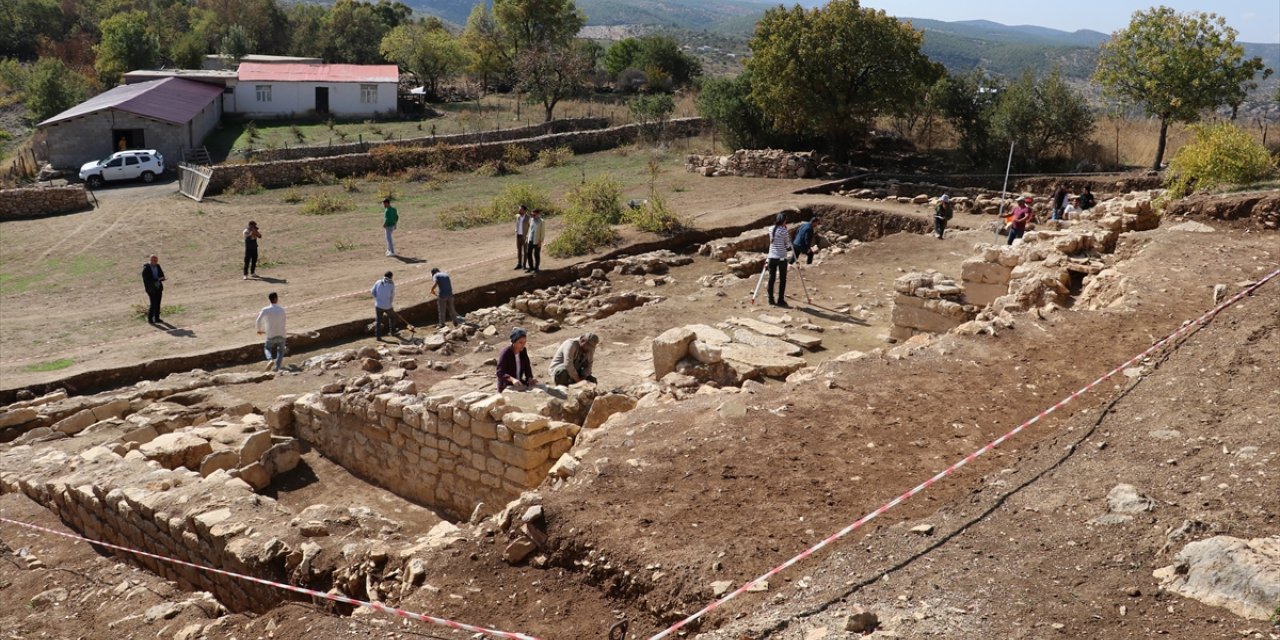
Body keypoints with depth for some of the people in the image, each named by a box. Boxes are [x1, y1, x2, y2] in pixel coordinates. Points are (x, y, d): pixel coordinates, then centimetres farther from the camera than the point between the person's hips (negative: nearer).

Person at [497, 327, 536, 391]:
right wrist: (512, 379, -42)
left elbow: (527, 367, 3)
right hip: (506, 387, -6)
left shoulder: (523, 351, 1)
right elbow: (500, 373, -25)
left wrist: (530, 379, -16)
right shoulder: (505, 353, -19)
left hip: (519, 384, 6)